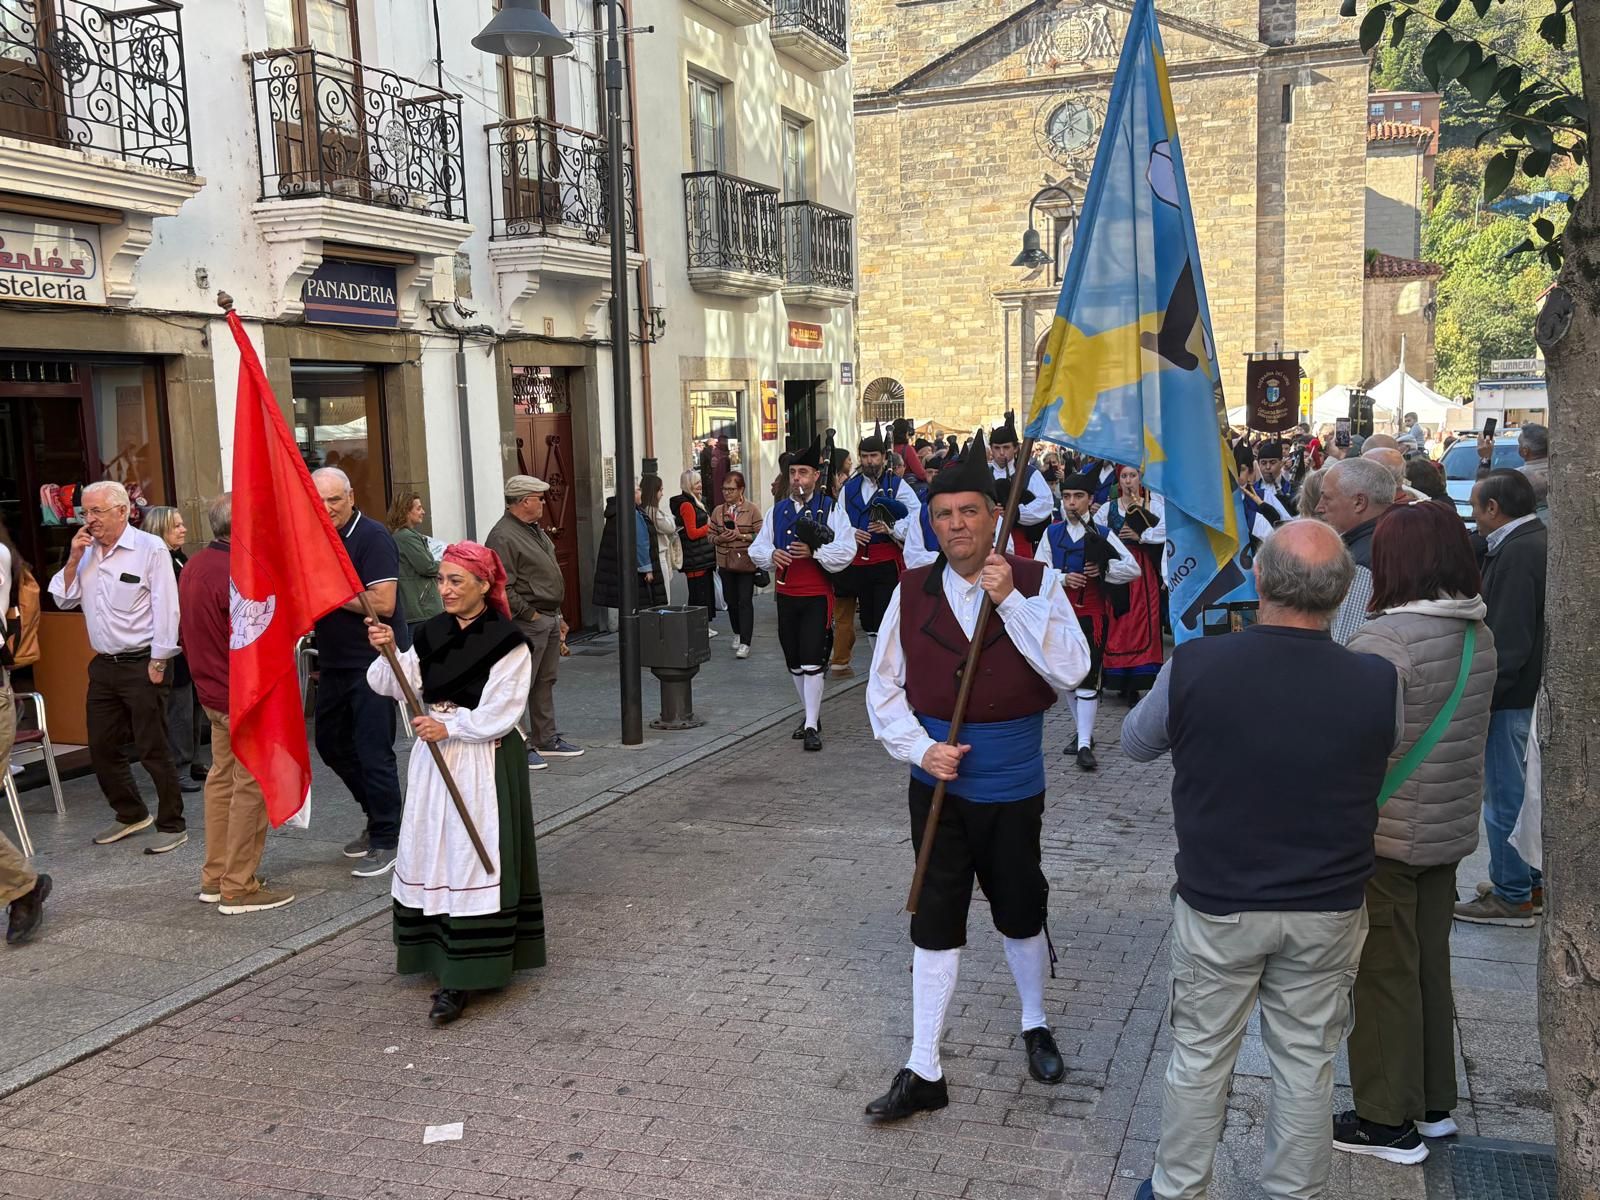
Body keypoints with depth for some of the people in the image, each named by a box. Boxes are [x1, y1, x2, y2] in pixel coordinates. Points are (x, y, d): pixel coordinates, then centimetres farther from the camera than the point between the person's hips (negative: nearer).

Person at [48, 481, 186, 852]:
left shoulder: (150, 548, -10)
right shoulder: (87, 551, 11)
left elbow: (165, 608, -13)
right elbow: (64, 599, 11)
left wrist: (157, 662, -16)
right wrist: (74, 560, -2)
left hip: (141, 664, -7)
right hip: (103, 665, 7)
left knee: (153, 750, -3)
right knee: (102, 747, 14)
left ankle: (172, 826, 7)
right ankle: (131, 815, 30)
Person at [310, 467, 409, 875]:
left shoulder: (372, 536, -14)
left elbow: (382, 603, -23)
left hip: (374, 661, -9)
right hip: (334, 664, 9)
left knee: (373, 751, -4)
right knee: (331, 743, 17)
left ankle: (386, 841, 9)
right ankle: (377, 817, 33)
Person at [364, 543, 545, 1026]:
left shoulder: (508, 642, -10)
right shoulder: (432, 633, 8)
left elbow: (499, 713, -14)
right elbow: (396, 686, -2)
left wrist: (449, 727, -17)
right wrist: (387, 653, -19)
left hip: (485, 764, -6)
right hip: (436, 758, 7)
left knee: (471, 856, -6)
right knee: (431, 854, 10)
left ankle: (462, 979, -4)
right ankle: (441, 957, 23)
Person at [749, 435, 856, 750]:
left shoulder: (831, 509, -4)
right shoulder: (777, 511, 10)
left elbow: (846, 550, -11)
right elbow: (757, 548, 10)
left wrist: (815, 551, -23)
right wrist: (771, 554, -11)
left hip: (817, 597, -5)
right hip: (786, 596, 5)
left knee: (812, 661, -10)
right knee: (793, 661, 12)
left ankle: (812, 727, -6)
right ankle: (811, 713, 29)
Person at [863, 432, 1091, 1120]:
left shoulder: (1036, 584, -8)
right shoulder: (912, 592, -3)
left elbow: (1070, 670, -19)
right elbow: (883, 688, 2)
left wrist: (1010, 600, -26)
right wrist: (919, 748, -12)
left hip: (1012, 786, -1)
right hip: (937, 784, 1)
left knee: (1020, 912, 16)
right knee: (936, 923, 6)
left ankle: (1035, 1027, 43)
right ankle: (924, 1072, 16)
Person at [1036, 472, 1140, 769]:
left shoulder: (1102, 534, -1)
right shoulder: (1052, 533, 5)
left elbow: (1133, 569, -2)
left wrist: (1103, 571, -16)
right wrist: (1063, 578, -17)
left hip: (1093, 614, -4)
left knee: (1087, 678, -10)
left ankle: (1085, 746, -12)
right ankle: (1084, 733, 28)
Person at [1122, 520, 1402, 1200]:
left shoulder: (1193, 667, -20)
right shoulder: (1378, 683, -17)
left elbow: (1135, 743, 0)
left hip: (1216, 904, -1)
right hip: (1328, 910, 1)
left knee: (1200, 1055, 16)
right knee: (1306, 1062, 17)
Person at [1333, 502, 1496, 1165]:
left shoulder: (1385, 640, -22)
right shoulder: (1479, 635, 2)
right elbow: (1462, 731, 10)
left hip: (1386, 833, -7)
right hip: (1452, 829, 7)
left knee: (1386, 974, 5)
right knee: (1431, 965, 18)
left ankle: (1389, 1122, 17)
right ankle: (1434, 1104, 32)